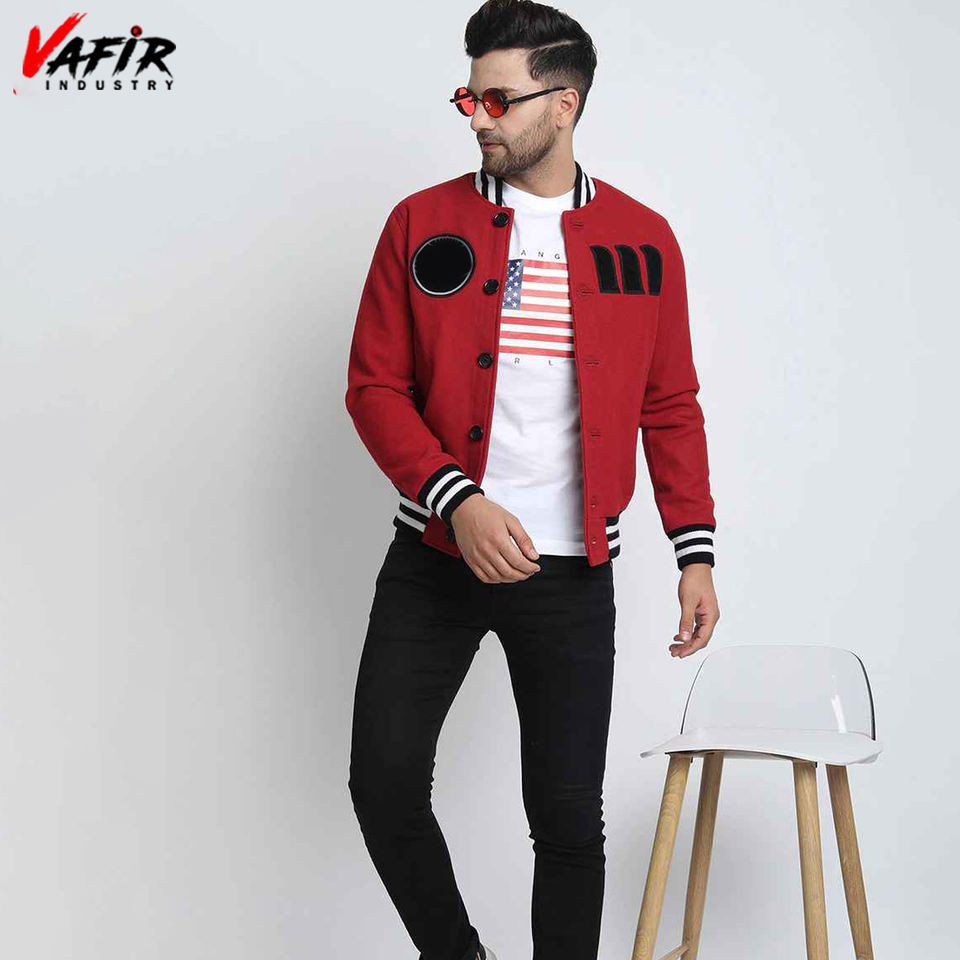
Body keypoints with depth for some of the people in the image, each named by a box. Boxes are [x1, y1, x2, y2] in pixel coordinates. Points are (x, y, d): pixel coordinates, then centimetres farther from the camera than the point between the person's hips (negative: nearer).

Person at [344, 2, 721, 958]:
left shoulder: (643, 240, 3)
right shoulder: (423, 223, 1)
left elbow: (670, 407, 8)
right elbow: (375, 386, -2)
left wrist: (694, 552, 2)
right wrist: (457, 502, -16)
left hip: (570, 574, 0)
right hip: (434, 557, 1)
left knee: (568, 814, 3)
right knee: (384, 781, 1)